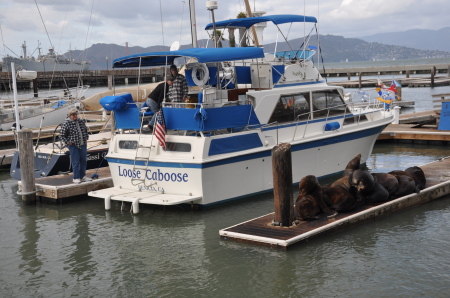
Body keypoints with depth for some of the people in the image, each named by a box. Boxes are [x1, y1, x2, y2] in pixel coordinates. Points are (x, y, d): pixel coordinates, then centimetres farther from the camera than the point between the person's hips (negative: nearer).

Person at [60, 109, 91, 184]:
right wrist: (68, 142, -12)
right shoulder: (66, 123, -9)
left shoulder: (81, 121, 8)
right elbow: (62, 135, -6)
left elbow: (85, 130, 24)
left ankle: (82, 176, 24)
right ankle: (76, 178, 4)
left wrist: (86, 138, 14)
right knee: (75, 162, -5)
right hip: (73, 145, -6)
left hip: (83, 144, 6)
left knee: (83, 161, 12)